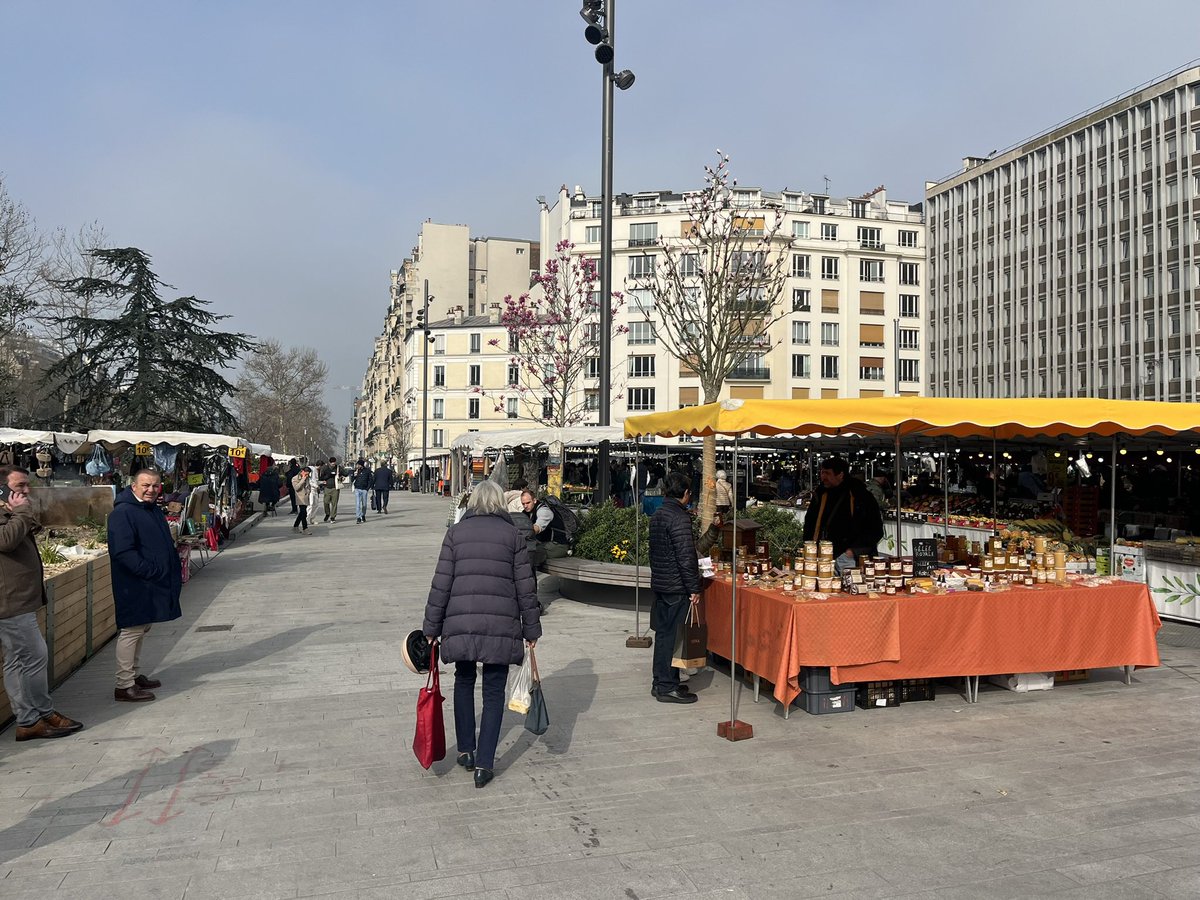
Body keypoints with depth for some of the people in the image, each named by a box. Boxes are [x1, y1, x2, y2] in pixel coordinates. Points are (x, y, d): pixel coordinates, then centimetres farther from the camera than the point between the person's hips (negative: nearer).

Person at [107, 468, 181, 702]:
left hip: (154, 585, 10)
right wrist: (150, 572, -24)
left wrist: (176, 571, 17)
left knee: (141, 630, 17)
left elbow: (167, 545, 25)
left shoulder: (154, 510, 15)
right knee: (131, 631, -4)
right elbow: (123, 552, -24)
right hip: (134, 586, -10)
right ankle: (124, 685, 3)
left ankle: (134, 675, 29)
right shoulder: (123, 513, -16)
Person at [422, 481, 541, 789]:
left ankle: (466, 751, 26)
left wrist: (431, 627, 7)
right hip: (501, 626, -1)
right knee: (494, 691, 9)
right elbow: (525, 587, 2)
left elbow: (441, 584, 1)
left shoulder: (455, 533, 4)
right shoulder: (512, 535, 3)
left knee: (464, 681, 21)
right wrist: (531, 629, 9)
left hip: (460, 623, 1)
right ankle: (484, 764, 9)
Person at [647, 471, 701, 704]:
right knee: (673, 636, -2)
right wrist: (694, 588, -15)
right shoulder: (680, 518, -17)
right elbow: (686, 557, -20)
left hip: (659, 583, 9)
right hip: (677, 588, -9)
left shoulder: (657, 516, 11)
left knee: (662, 633, 15)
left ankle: (659, 682, 22)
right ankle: (668, 687, 4)